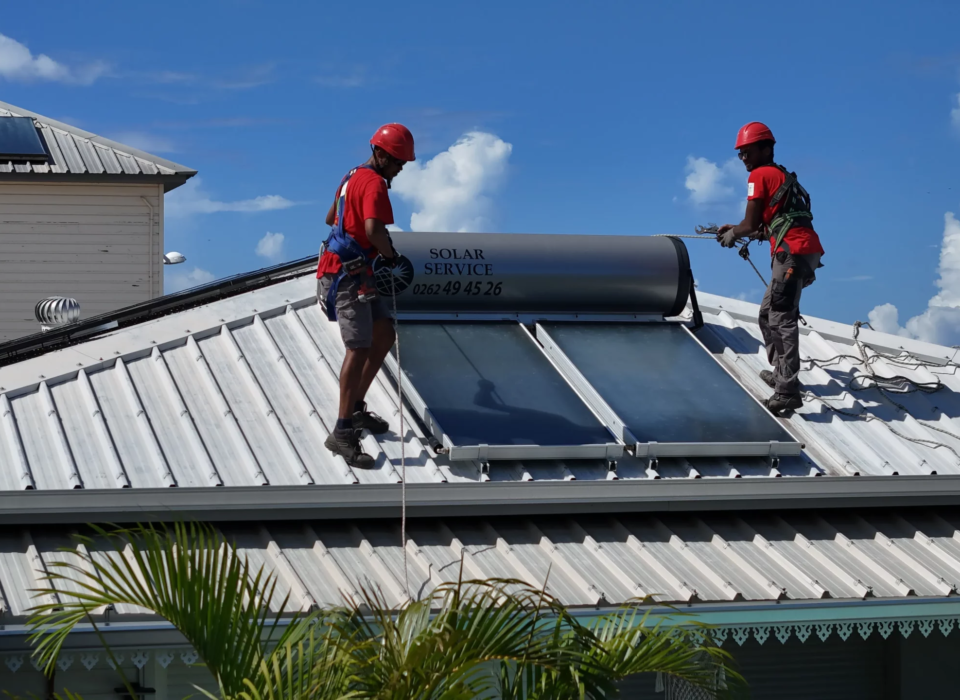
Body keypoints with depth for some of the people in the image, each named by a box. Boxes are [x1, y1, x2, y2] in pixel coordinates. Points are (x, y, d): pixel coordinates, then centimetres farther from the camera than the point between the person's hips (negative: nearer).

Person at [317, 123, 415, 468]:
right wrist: (391, 256, -15)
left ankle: (356, 409, 21)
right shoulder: (374, 183, -15)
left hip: (356, 273, 10)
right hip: (347, 274, -10)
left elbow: (331, 218, 32)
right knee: (359, 347, -15)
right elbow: (373, 229, -31)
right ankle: (343, 433, -18)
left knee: (385, 335, 15)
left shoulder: (353, 177, 16)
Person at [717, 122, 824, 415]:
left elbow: (751, 225, -4)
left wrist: (732, 234, 15)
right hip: (804, 250, 10)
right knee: (769, 314, 20)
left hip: (792, 250, -10)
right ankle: (781, 374, 28)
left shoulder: (759, 175, -1)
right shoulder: (780, 176, 26)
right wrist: (736, 230, 29)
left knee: (781, 319, -14)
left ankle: (788, 391, -21)